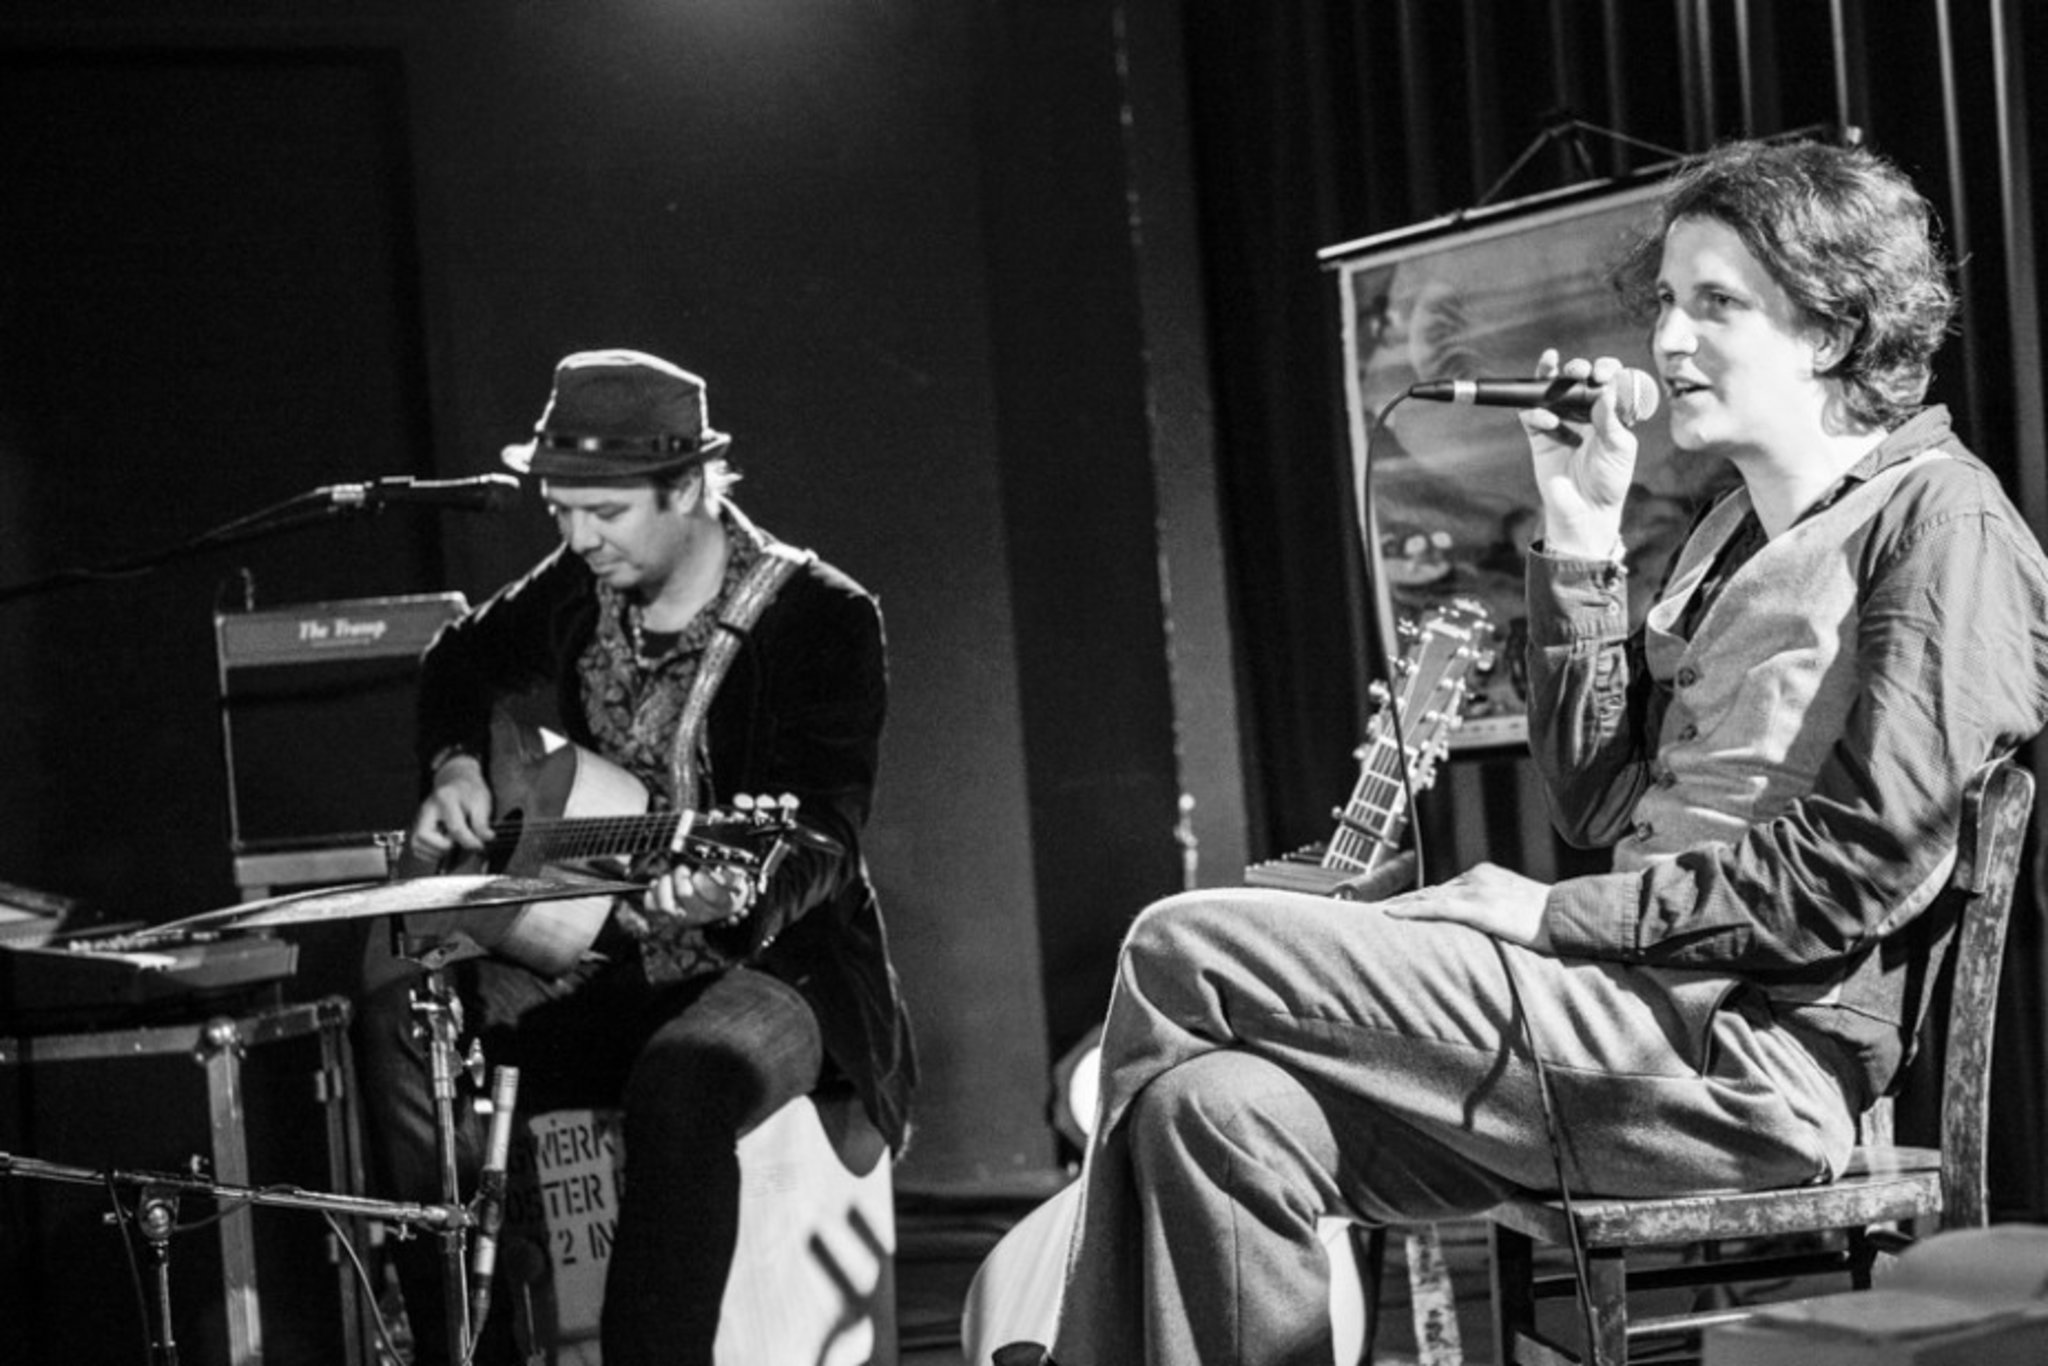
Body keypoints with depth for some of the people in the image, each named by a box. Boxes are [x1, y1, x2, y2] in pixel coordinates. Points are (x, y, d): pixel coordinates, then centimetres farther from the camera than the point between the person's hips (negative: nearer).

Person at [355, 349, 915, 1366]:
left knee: (685, 1080, -39)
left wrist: (739, 891, -44)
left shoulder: (822, 618, -13)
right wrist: (455, 768, 6)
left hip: (772, 961, -6)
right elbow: (461, 661, 27)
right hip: (596, 957, 6)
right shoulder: (577, 592, 5)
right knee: (397, 1017, -20)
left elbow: (823, 835, -22)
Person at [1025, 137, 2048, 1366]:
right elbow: (1605, 807, 15)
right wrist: (1583, 535, 8)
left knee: (1187, 952, -14)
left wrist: (1554, 915, -11)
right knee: (1223, 1109, -16)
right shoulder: (1732, 533, 24)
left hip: (1752, 1056, -8)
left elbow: (1863, 865, -14)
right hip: (1650, 1004, 8)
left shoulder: (1940, 516, -3)